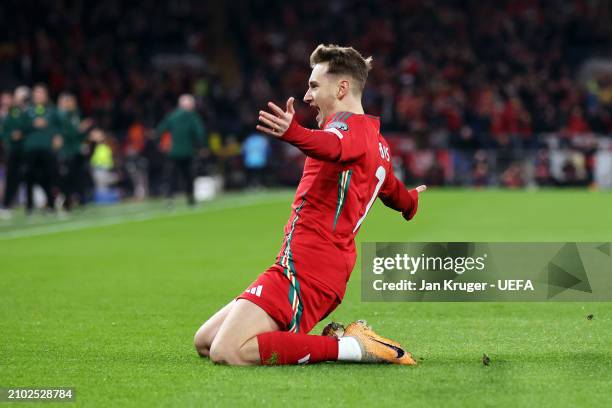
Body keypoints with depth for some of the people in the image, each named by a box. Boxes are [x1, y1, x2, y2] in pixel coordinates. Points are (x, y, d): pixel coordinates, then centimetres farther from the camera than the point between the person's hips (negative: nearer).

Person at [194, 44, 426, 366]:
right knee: (205, 342, 9)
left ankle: (350, 347, -16)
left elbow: (332, 145, -35)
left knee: (227, 353, -23)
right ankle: (339, 339, 5)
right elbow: (400, 199, 43)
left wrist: (292, 132, -57)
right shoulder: (378, 144, 23)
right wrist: (412, 199, 69)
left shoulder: (350, 123, -7)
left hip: (303, 267, -10)